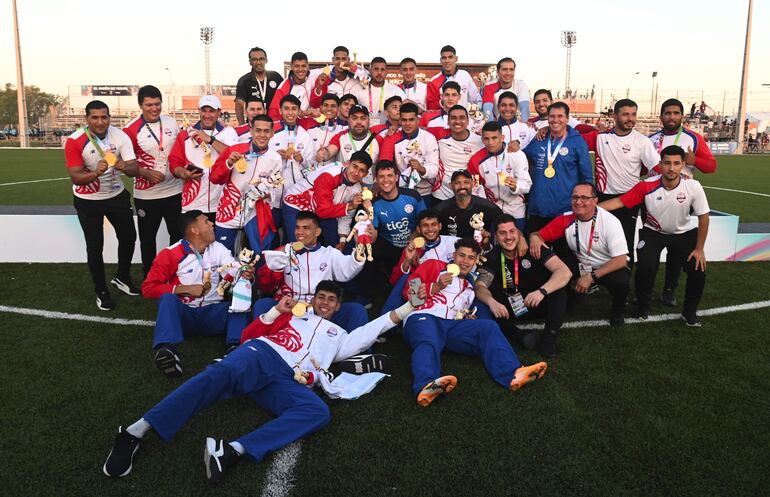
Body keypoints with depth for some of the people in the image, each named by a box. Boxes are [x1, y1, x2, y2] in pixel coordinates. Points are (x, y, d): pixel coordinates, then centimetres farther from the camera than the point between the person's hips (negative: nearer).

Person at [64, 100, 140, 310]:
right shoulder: (75, 141, -22)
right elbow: (75, 177, -22)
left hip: (116, 195, 3)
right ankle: (101, 291, 21)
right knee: (95, 246, 3)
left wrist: (124, 167, -44)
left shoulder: (121, 137, -15)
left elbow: (134, 168, -20)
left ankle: (122, 278, 36)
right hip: (88, 201, -3)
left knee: (128, 237, 11)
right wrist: (96, 172, -42)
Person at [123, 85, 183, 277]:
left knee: (178, 234, 15)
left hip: (174, 191, 4)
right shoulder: (131, 129, -11)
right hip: (146, 195, -3)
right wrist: (147, 173, -21)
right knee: (147, 238, 12)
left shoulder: (171, 122, 1)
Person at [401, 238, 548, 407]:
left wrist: (467, 318, 6)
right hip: (423, 318, -4)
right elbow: (409, 290, 7)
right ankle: (426, 386, -69)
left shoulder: (469, 289, 34)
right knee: (428, 344, -39)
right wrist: (436, 286, -5)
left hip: (452, 325, 5)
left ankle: (512, 374, -42)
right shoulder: (434, 266, 18)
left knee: (488, 326, -21)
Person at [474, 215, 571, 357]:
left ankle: (549, 338, -30)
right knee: (484, 308, -25)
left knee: (558, 288, -29)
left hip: (539, 303, -1)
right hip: (511, 308, 1)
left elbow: (565, 272, -26)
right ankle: (522, 336, -35)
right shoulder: (493, 257, -10)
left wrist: (542, 291, -44)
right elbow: (479, 286, -23)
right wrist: (491, 302, -46)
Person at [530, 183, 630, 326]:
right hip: (580, 264, 3)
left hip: (609, 267, -3)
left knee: (620, 281, -35)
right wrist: (534, 238, -35)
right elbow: (538, 234, -9)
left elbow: (621, 260, -23)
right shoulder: (566, 219, -12)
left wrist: (591, 277, -28)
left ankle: (617, 311, 2)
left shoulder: (610, 222, -22)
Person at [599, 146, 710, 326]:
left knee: (698, 270, -14)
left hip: (684, 233, 1)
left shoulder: (693, 187, -23)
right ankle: (643, 307, 7)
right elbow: (619, 201, -22)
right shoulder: (647, 186, -25)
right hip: (653, 232, -1)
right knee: (645, 267, -21)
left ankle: (689, 312, 12)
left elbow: (703, 217, -12)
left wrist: (699, 249, -11)